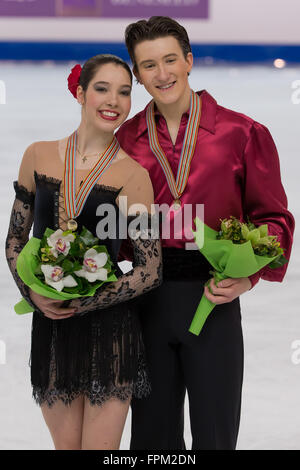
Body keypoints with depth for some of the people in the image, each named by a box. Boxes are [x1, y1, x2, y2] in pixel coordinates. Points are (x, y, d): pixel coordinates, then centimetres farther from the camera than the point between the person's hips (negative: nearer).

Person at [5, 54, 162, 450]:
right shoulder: (39, 156, 3)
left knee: (100, 448, 2)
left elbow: (150, 272, -7)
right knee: (65, 445, 13)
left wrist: (81, 304, -13)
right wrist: (34, 294, -6)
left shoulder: (131, 175, -7)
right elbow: (15, 239, 11)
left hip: (110, 329, -3)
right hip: (50, 326, 3)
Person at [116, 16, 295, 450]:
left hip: (213, 299, -2)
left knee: (215, 434, 7)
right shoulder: (126, 140, 6)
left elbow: (272, 217, -1)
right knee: (152, 434, 13)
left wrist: (248, 277, -17)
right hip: (146, 297, 3)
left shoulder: (241, 133, -3)